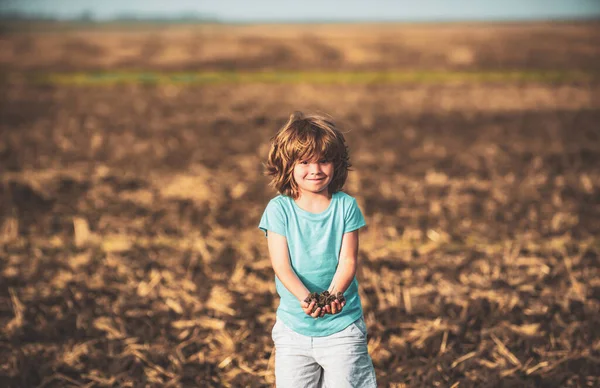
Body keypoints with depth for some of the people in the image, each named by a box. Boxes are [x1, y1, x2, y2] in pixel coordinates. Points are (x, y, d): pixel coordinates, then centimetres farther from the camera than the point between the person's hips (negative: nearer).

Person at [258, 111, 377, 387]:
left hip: (342, 324, 0)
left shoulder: (345, 206, -2)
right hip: (293, 325, 0)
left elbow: (348, 260, -7)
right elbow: (281, 265, -12)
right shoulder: (278, 209, -4)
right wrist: (305, 297, -30)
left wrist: (333, 294, -27)